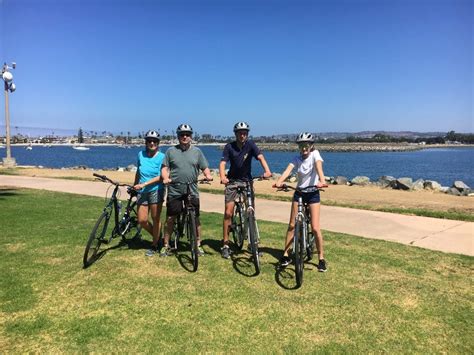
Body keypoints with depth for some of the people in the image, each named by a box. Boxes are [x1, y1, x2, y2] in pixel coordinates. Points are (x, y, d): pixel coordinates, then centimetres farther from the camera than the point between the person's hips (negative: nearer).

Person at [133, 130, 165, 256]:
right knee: (142, 220, 2)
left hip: (156, 190, -4)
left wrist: (144, 184, -19)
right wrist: (134, 186, 23)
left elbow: (160, 177, -13)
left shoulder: (161, 157, -7)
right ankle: (157, 236, 28)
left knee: (155, 219, 2)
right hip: (142, 191, 4)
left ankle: (154, 245, 20)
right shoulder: (141, 155, 5)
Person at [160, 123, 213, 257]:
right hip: (174, 191, -1)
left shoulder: (197, 151, 10)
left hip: (192, 191, 1)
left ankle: (198, 245, 18)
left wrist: (208, 175, -11)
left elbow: (205, 167, 10)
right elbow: (165, 168, 4)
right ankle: (166, 245, 17)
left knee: (196, 218, 5)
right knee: (170, 219, 4)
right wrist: (166, 178, -15)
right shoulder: (171, 151, 7)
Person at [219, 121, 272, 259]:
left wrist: (267, 170, -40)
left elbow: (260, 156, -21)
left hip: (247, 180, 1)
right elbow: (223, 163, -17)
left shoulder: (250, 144, -7)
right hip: (232, 181, -1)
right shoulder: (229, 147, -7)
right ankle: (225, 244, 5)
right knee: (228, 213, -5)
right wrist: (222, 176, -37)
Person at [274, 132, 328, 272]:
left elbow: (319, 167, -28)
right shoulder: (297, 158, -3)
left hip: (313, 193, -3)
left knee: (315, 228, -7)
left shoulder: (315, 154, -9)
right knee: (292, 225, 4)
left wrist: (322, 181, -48)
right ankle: (286, 255, 17)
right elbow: (288, 170, -20)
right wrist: (279, 181, -40)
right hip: (299, 192, 3)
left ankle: (321, 258, 9)